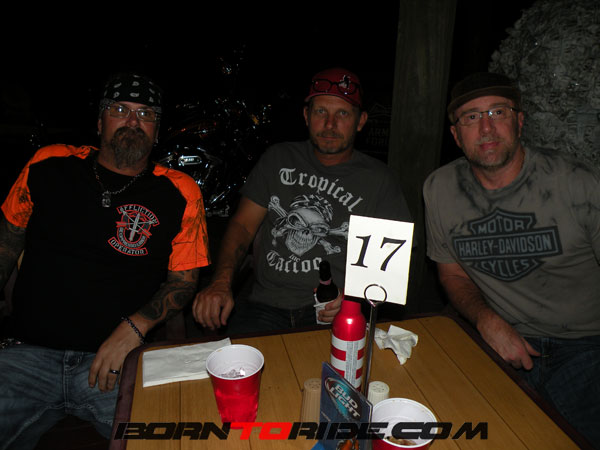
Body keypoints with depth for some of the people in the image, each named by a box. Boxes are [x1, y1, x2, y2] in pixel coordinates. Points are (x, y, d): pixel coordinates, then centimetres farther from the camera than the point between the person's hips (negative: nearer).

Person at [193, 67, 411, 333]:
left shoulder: (378, 179, 6)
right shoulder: (278, 159, 12)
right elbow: (243, 224, 7)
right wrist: (222, 281, -11)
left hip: (332, 311, -1)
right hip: (266, 305, 2)